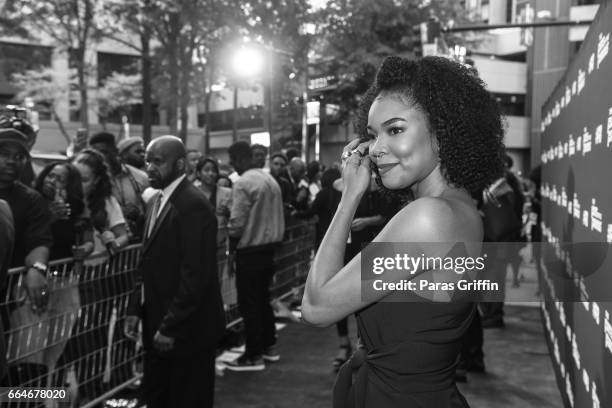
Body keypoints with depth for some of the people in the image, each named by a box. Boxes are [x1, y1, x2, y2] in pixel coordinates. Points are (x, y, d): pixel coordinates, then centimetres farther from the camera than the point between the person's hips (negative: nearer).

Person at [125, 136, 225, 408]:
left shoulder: (193, 205, -18)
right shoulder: (157, 201, 12)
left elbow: (195, 274, -22)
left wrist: (170, 327, -20)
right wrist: (135, 309, 8)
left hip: (187, 329, -9)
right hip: (158, 324, 9)